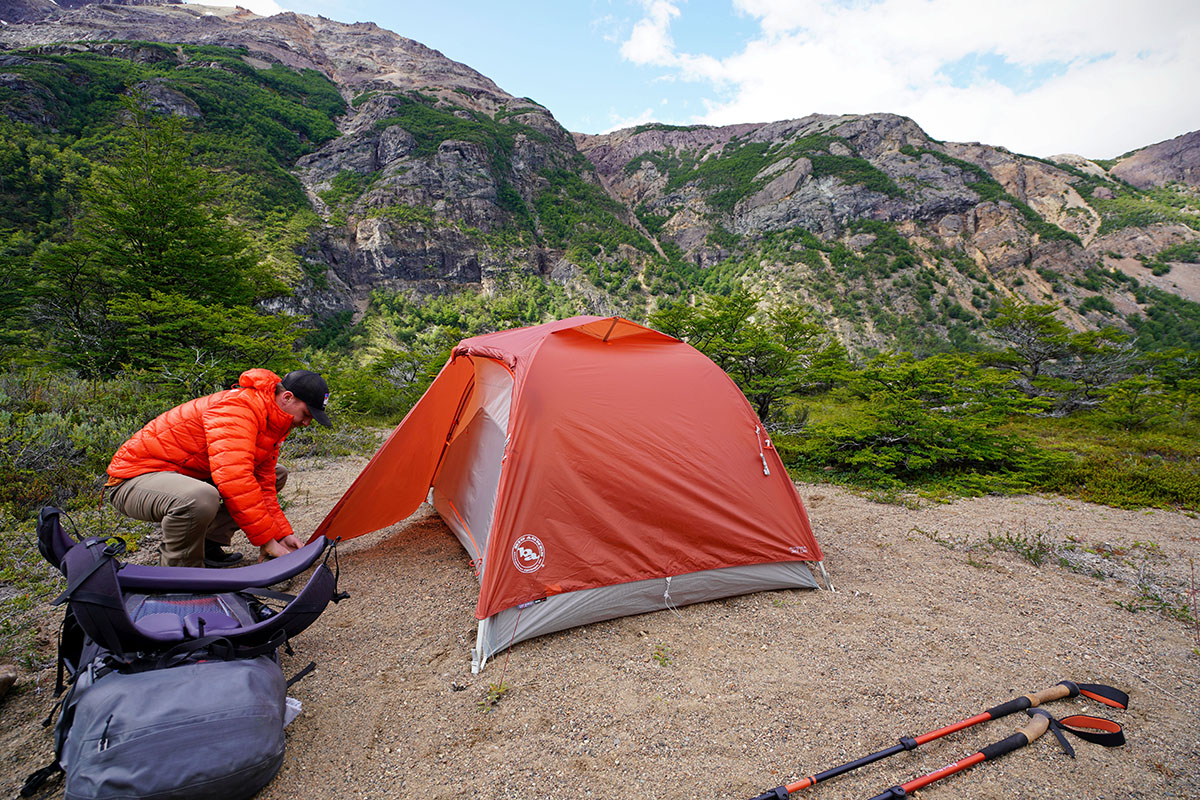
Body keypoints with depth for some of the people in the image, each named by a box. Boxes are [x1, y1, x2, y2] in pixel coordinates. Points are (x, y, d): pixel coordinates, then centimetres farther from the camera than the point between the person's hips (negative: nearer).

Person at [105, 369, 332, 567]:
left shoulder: (271, 419, 2)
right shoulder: (237, 407, -28)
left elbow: (263, 486, 5)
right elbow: (233, 478, -38)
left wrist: (282, 534, -5)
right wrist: (266, 539, -33)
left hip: (188, 476, 9)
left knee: (275, 475, 8)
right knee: (201, 498, -41)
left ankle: (208, 544, 2)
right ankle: (176, 571, -13)